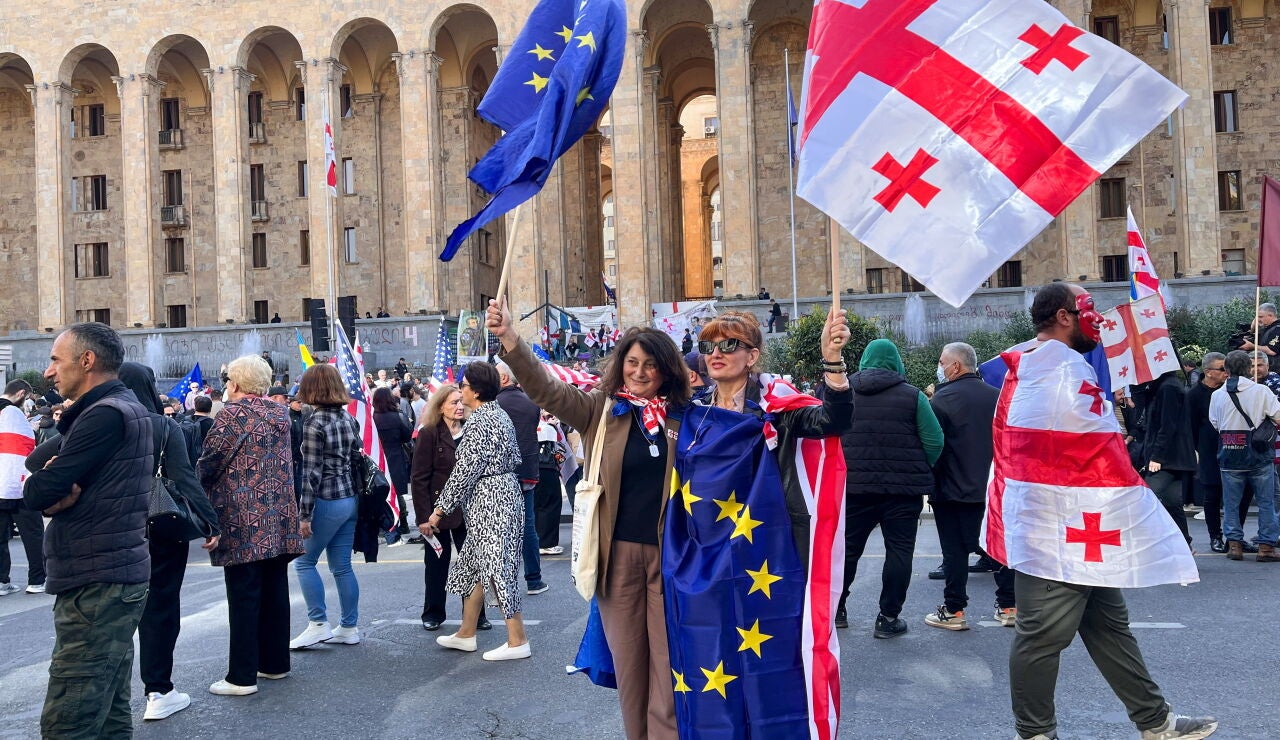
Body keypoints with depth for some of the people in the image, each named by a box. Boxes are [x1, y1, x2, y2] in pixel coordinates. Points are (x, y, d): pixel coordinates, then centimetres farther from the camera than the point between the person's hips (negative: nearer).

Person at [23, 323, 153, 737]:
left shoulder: (105, 415, -16)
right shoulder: (127, 408, 17)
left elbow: (36, 492, -18)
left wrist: (47, 491, 4)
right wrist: (59, 494, -8)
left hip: (97, 585, -10)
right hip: (112, 577, 10)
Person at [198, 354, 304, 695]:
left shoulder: (232, 414, -9)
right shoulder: (280, 413, 11)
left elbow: (208, 463, -7)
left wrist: (197, 491, 9)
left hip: (243, 521, -6)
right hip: (279, 519, 7)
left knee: (244, 596, -2)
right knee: (275, 590, 13)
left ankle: (242, 676, 1)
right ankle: (275, 662, 22)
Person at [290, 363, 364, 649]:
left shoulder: (315, 423, -13)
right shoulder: (350, 419, 8)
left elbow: (312, 473, -16)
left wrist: (304, 515, -13)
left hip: (327, 501, -7)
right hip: (350, 498, 7)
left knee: (304, 561, 6)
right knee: (342, 566, 12)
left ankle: (318, 624, 5)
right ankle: (349, 628, 15)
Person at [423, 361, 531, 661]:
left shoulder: (480, 421, -17)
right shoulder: (499, 414, 12)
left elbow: (465, 470, -19)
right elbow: (512, 457, 17)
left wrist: (440, 509, -12)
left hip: (489, 501, -10)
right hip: (505, 492, 10)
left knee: (496, 568, -4)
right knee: (475, 564, 17)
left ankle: (517, 641, 1)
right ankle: (466, 634, 26)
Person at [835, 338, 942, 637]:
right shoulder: (912, 395, -5)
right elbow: (934, 441, -7)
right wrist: (920, 471, 7)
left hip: (854, 486, 3)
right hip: (903, 488, -3)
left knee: (847, 547, 13)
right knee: (899, 549, 5)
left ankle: (835, 609, 22)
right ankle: (888, 618, 7)